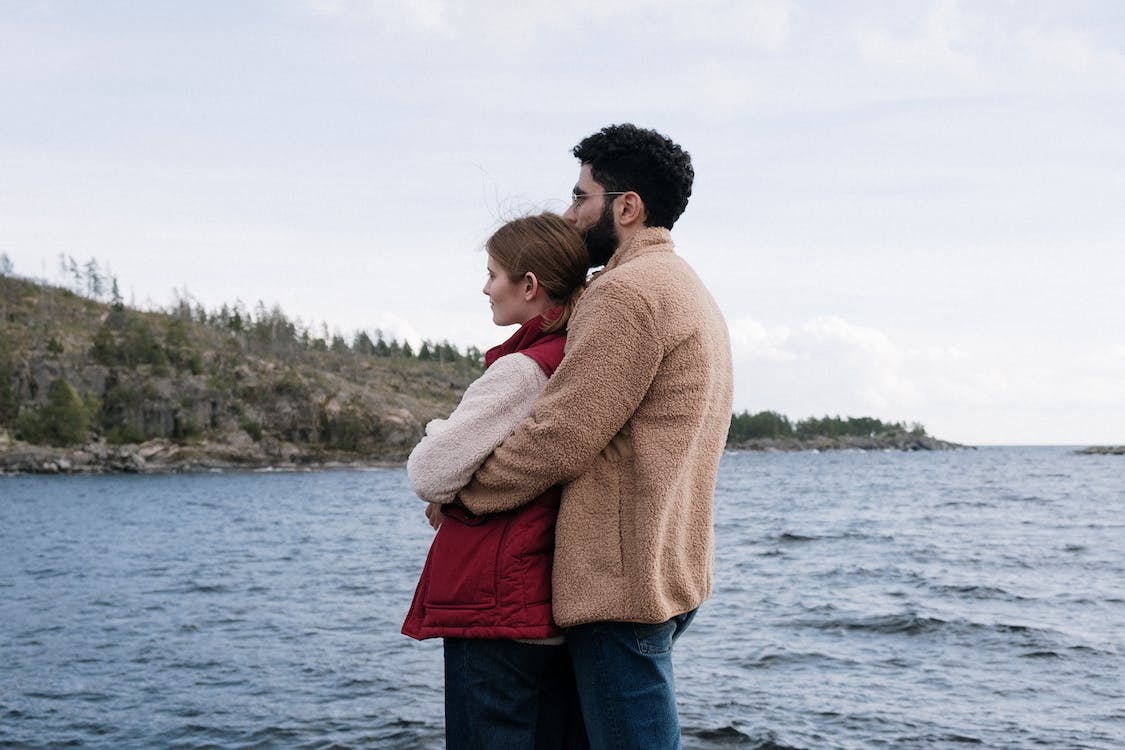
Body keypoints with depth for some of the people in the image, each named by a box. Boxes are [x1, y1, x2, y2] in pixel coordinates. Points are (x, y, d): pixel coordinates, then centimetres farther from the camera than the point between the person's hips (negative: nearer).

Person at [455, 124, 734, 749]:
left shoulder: (629, 291, -15)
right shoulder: (692, 292, 19)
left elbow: (559, 438, -19)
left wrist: (463, 496, -5)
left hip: (622, 579, -11)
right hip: (674, 573, 11)